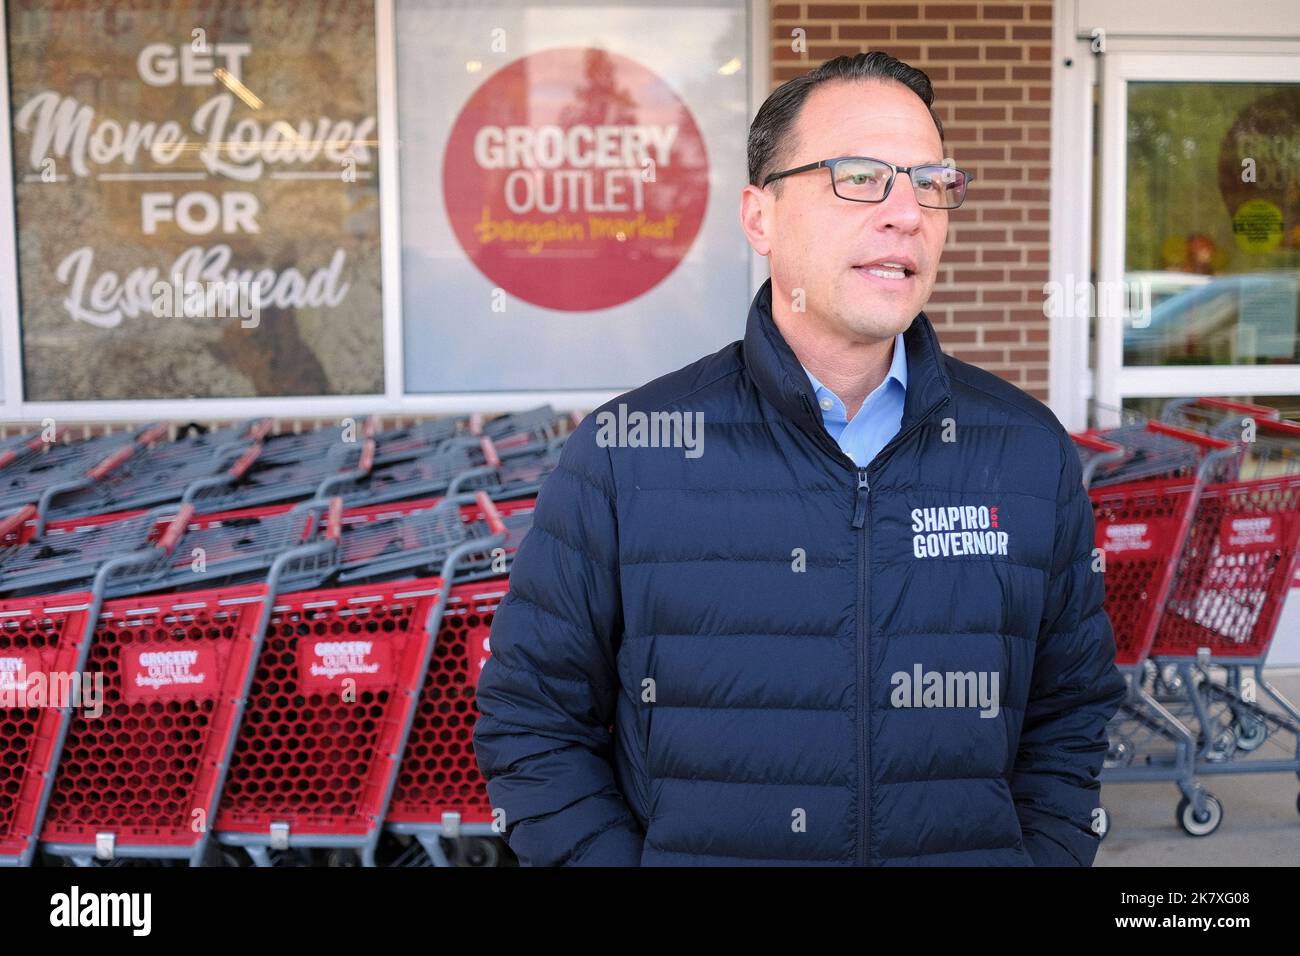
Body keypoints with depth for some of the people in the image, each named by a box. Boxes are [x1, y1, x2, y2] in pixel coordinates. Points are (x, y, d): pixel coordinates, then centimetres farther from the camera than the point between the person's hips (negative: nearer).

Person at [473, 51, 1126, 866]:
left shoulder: (1032, 454, -3)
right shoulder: (622, 456, -11)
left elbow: (1069, 722, 5)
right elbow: (533, 726, -6)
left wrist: (1044, 853, -9)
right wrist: (613, 857, -16)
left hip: (975, 848, 2)